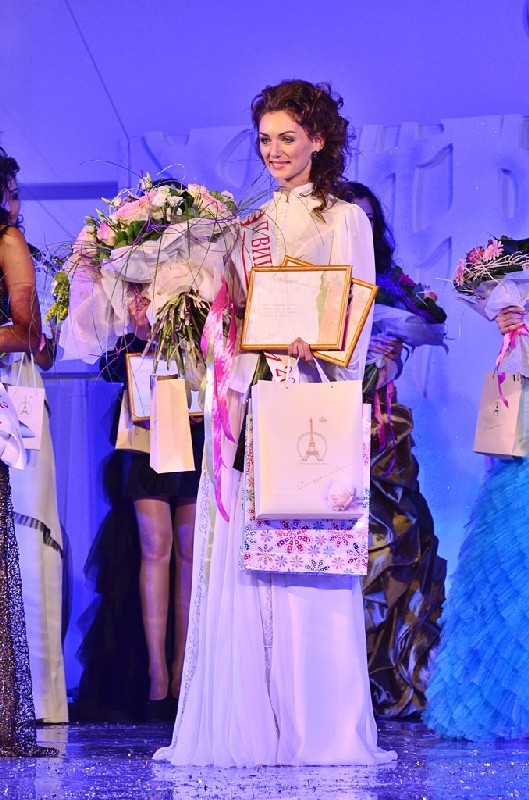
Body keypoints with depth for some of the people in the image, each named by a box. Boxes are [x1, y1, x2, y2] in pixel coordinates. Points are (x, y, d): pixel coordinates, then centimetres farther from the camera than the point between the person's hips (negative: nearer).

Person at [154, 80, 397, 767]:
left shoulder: (344, 219, 6)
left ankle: (319, 731, -4)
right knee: (244, 564, -1)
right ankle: (252, 728, 3)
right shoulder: (251, 226, 20)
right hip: (253, 397, 5)